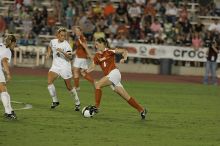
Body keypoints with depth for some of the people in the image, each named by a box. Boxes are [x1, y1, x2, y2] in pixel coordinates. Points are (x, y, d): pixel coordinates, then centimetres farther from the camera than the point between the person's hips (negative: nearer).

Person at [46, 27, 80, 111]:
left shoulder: (66, 45, -13)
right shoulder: (53, 41, 2)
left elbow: (70, 57, -21)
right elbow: (50, 47, 27)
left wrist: (62, 52, -34)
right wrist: (48, 53, 10)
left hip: (65, 67, -4)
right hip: (55, 66, 4)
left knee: (69, 87, 3)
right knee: (49, 81, -17)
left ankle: (77, 103, 24)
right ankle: (55, 101, -4)